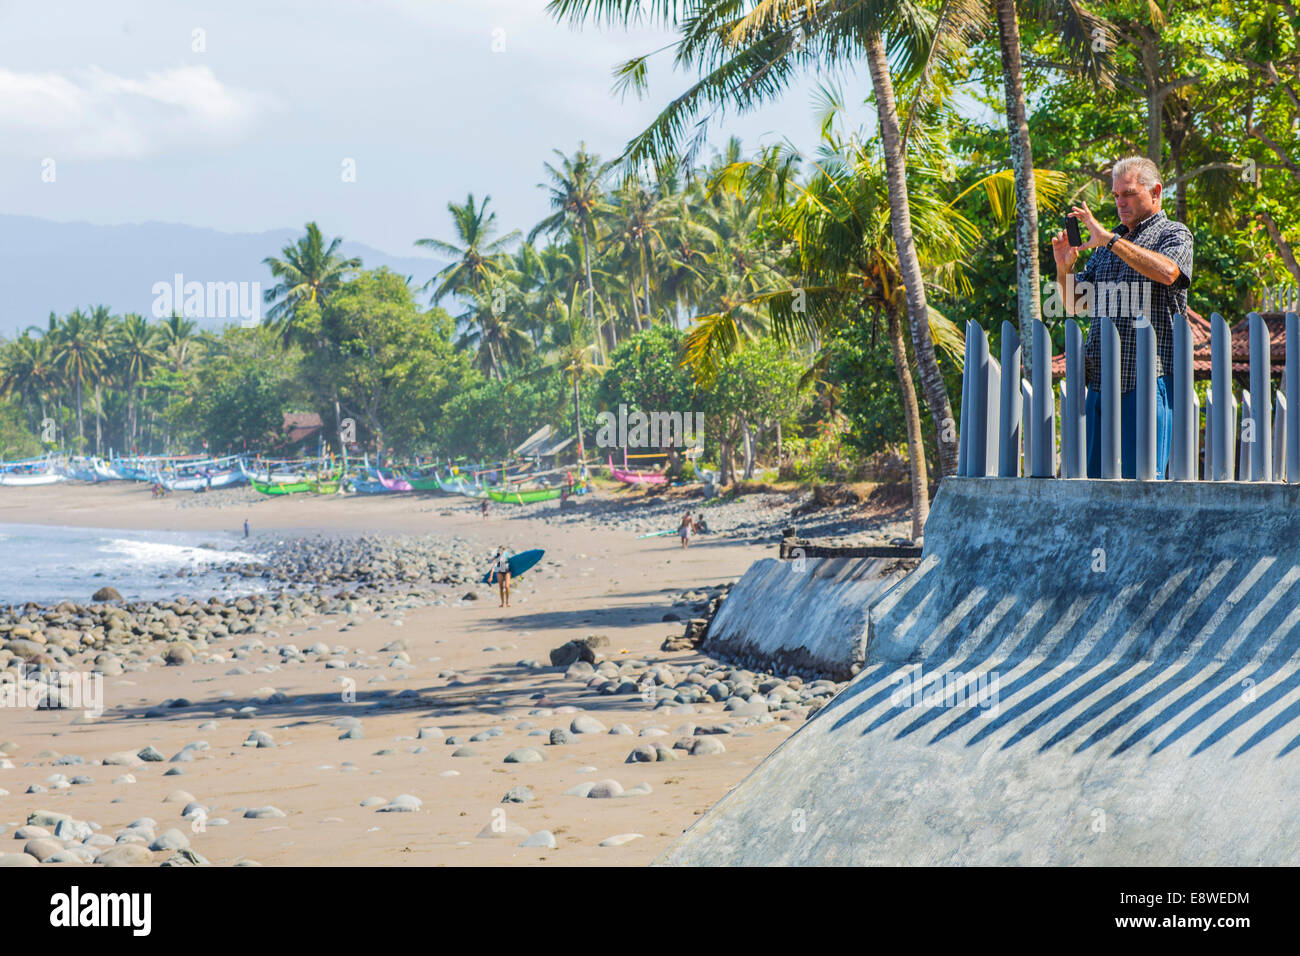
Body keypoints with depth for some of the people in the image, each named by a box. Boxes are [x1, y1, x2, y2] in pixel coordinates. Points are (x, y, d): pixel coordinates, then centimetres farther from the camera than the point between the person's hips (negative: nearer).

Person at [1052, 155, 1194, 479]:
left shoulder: (1174, 234, 4)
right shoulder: (1107, 244, 23)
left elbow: (1167, 271, -20)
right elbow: (1074, 305, 23)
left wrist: (1110, 239, -19)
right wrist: (1064, 268, 2)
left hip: (1147, 377, -6)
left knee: (1142, 479, -8)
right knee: (1093, 476, 4)